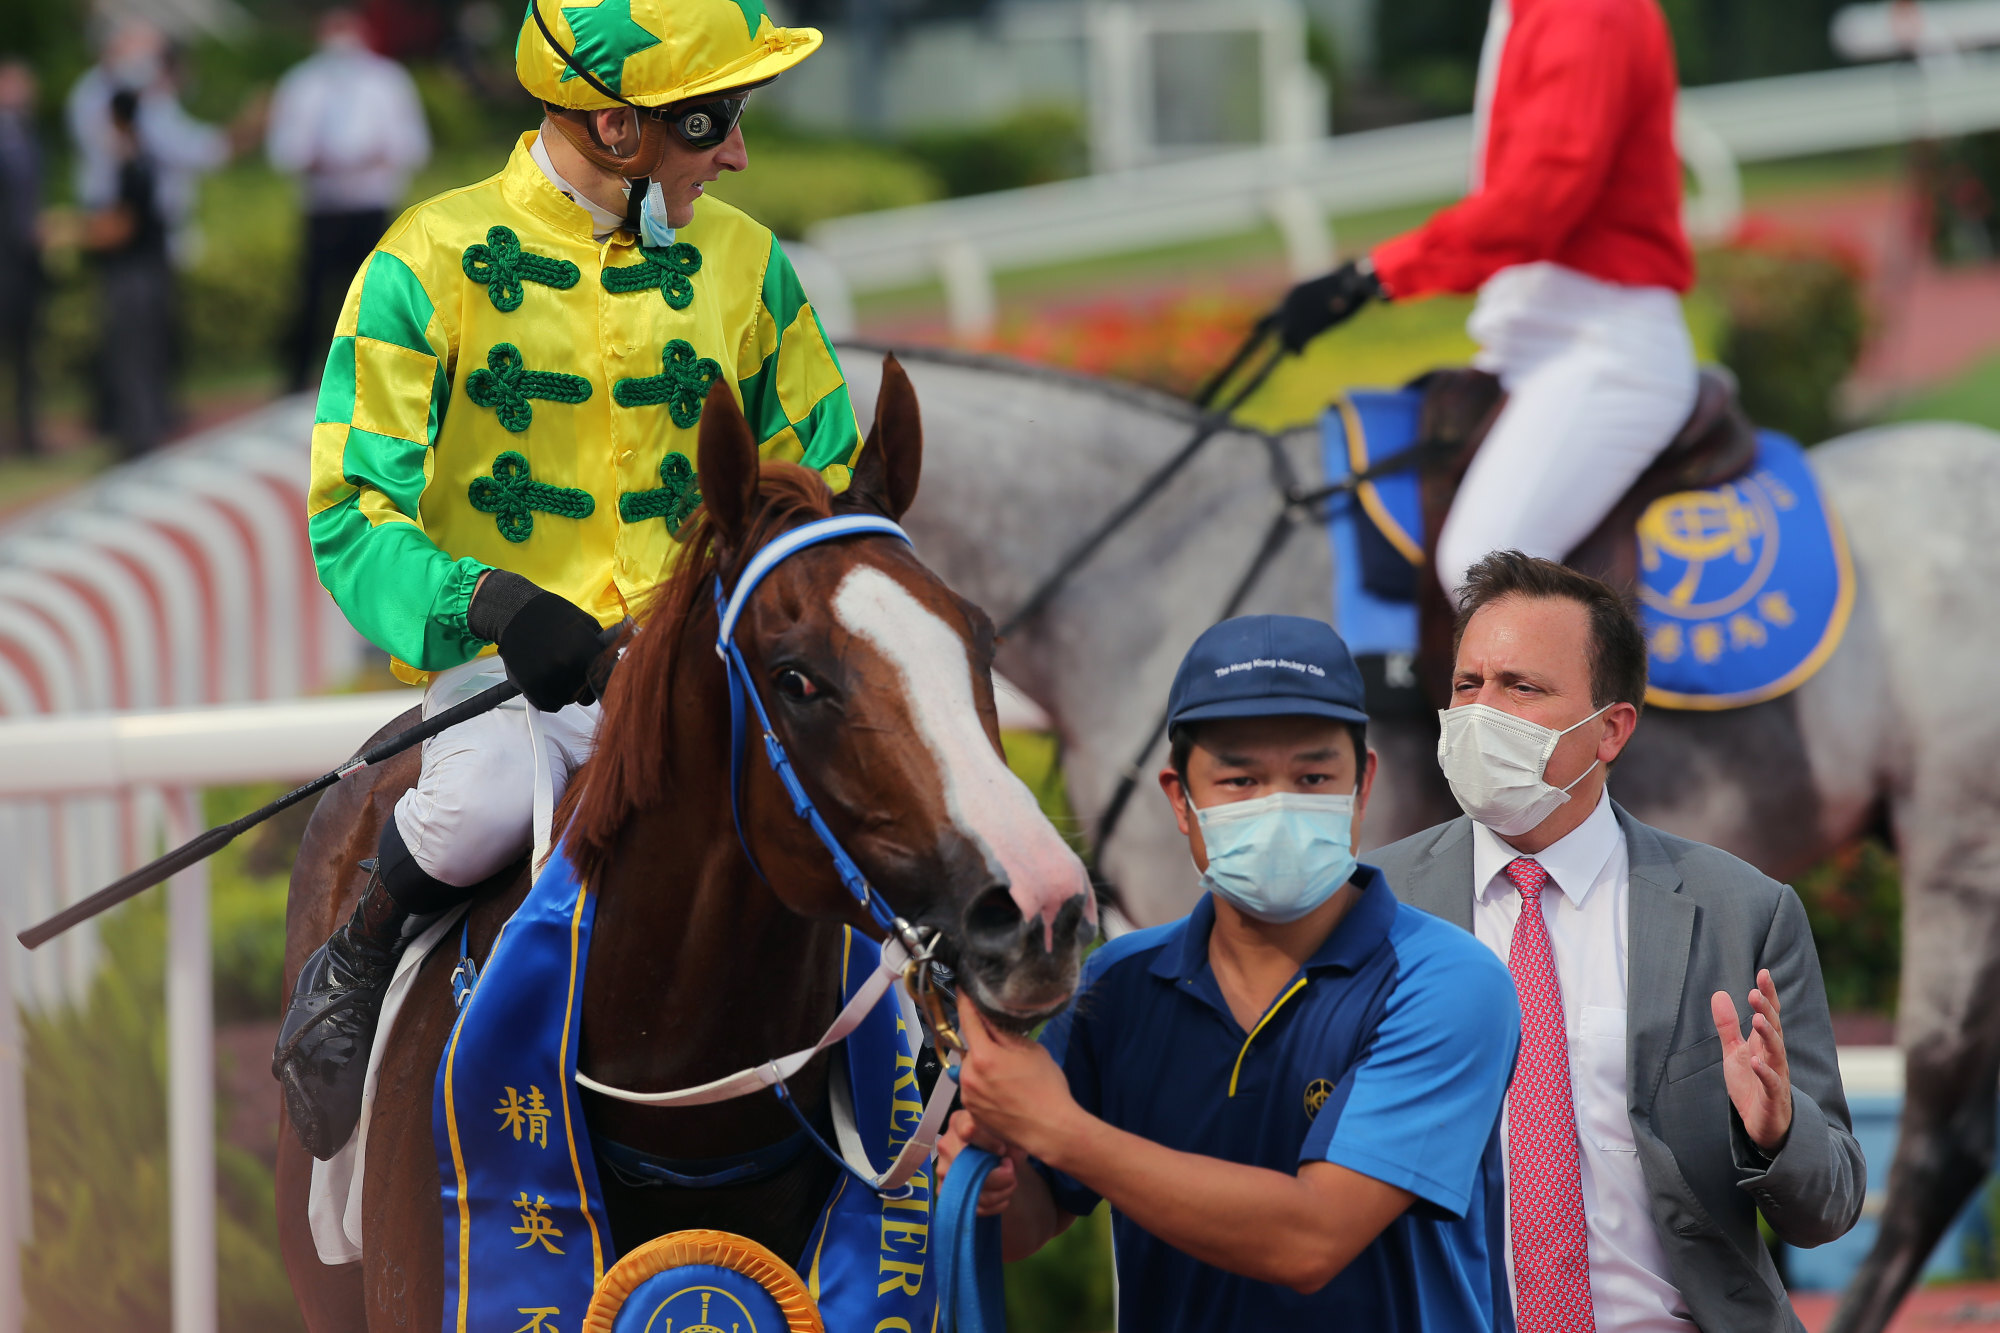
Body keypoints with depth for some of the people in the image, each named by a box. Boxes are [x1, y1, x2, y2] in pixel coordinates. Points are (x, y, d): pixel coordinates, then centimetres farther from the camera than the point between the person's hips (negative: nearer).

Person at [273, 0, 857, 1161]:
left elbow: (827, 475, 17)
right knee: (493, 799, -36)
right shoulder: (433, 265, -5)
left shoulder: (742, 262, 8)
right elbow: (354, 520, -10)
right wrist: (487, 603, -31)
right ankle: (353, 973, -3)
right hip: (506, 665, -3)